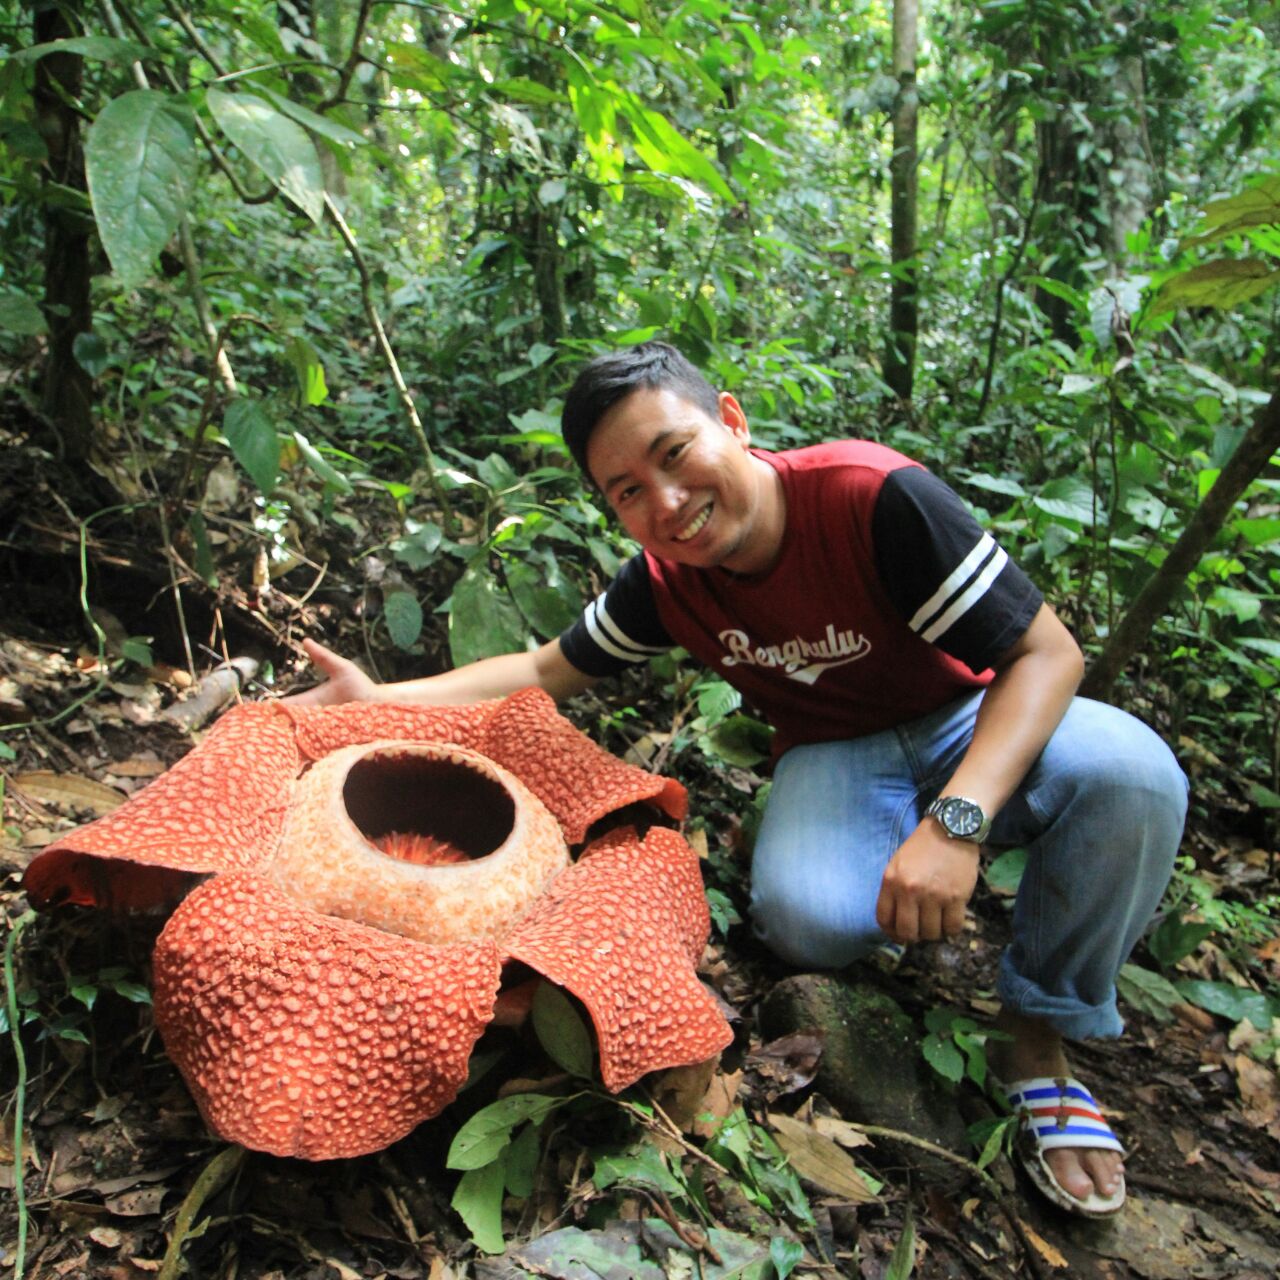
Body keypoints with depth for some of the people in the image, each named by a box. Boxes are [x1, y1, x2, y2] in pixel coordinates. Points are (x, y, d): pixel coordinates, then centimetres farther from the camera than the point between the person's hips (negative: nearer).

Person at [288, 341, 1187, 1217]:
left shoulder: (873, 495, -27)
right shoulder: (666, 580, -11)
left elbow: (1049, 652, -25)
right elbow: (549, 672, 5)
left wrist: (955, 822, -39)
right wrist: (378, 699, -5)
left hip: (967, 723, -1)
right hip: (836, 754, 2)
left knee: (1132, 773, -35)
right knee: (804, 915, -33)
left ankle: (1043, 1034, -10)